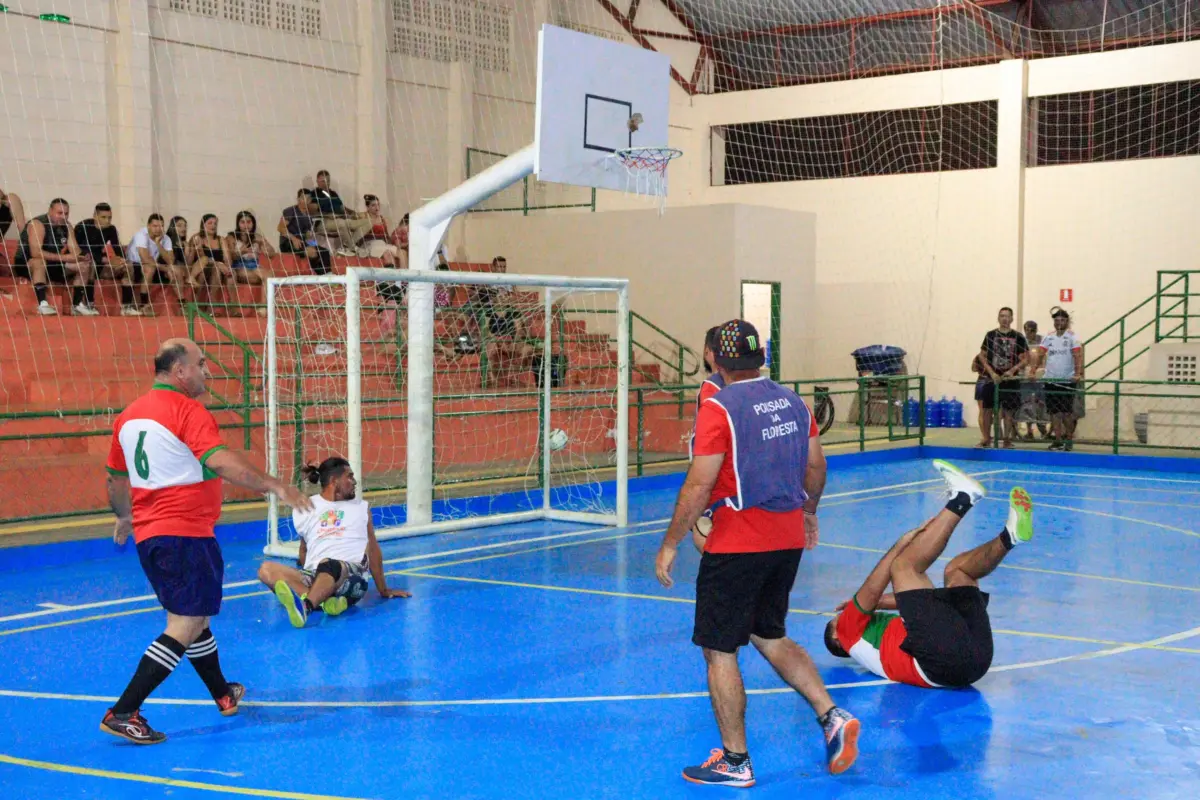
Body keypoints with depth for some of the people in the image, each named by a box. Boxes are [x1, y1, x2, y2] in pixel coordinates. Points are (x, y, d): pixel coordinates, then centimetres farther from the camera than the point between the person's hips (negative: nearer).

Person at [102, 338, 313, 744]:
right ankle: (123, 713, -10)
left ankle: (224, 694, 37)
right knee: (185, 626, -7)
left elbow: (116, 478, 24)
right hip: (185, 533, -10)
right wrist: (275, 486, -30)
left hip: (148, 534, 10)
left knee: (194, 617, 22)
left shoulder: (129, 415, 13)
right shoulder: (187, 410, -13)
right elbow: (220, 461, -28)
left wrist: (124, 516, 40)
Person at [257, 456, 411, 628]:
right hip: (314, 576, 2)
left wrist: (384, 591, 25)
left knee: (328, 564, -38)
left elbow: (373, 550, 23)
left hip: (351, 575, -2)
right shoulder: (306, 508, 18)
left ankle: (304, 606, -67)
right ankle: (325, 601, -45)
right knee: (266, 569, -26)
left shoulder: (361, 507, 21)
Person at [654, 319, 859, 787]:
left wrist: (670, 545, -8)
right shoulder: (792, 401, 6)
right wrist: (808, 510, 32)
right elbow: (816, 467, 15)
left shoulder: (719, 409, -14)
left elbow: (698, 488, -17)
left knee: (719, 650, 5)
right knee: (770, 637, 23)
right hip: (788, 540, 7)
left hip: (736, 546, -7)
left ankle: (735, 762, 11)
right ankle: (832, 718, 11)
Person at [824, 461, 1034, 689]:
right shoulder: (851, 630, 24)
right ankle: (960, 501, -7)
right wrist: (902, 544, 9)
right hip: (942, 661, -7)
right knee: (902, 565, -4)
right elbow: (872, 589, 8)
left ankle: (1010, 535, -7)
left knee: (958, 568, 24)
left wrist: (874, 602, 35)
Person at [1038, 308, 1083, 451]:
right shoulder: (1049, 338, 8)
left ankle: (1069, 439, 13)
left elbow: (1078, 356, -15)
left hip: (1068, 381, -4)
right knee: (1054, 411, 4)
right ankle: (1058, 440, 10)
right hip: (1051, 380, 4)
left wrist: (1078, 374, -27)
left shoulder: (1072, 337, -4)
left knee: (1067, 411, -2)